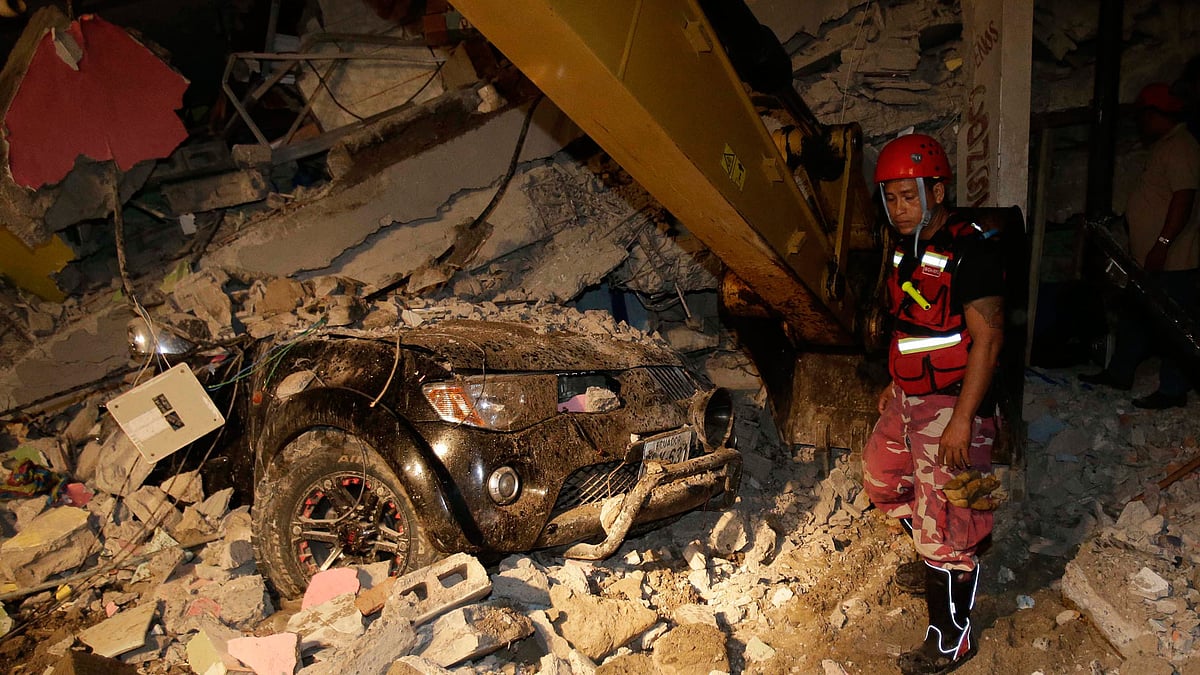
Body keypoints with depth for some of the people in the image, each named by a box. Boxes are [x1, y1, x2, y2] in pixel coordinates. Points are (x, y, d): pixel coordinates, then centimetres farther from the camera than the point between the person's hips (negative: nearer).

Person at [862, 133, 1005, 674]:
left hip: (951, 407, -9)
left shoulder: (970, 249, -20)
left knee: (944, 526, -2)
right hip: (907, 401, 10)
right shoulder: (907, 248, 8)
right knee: (883, 481, 25)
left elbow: (987, 338, -22)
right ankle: (935, 563, 47)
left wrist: (962, 419, -24)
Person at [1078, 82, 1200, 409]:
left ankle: (1173, 391, 3)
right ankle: (1119, 373, 29)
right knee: (1133, 317, 18)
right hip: (1149, 259, 11)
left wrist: (1162, 244, -27)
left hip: (1172, 262, -11)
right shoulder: (1164, 146, 17)